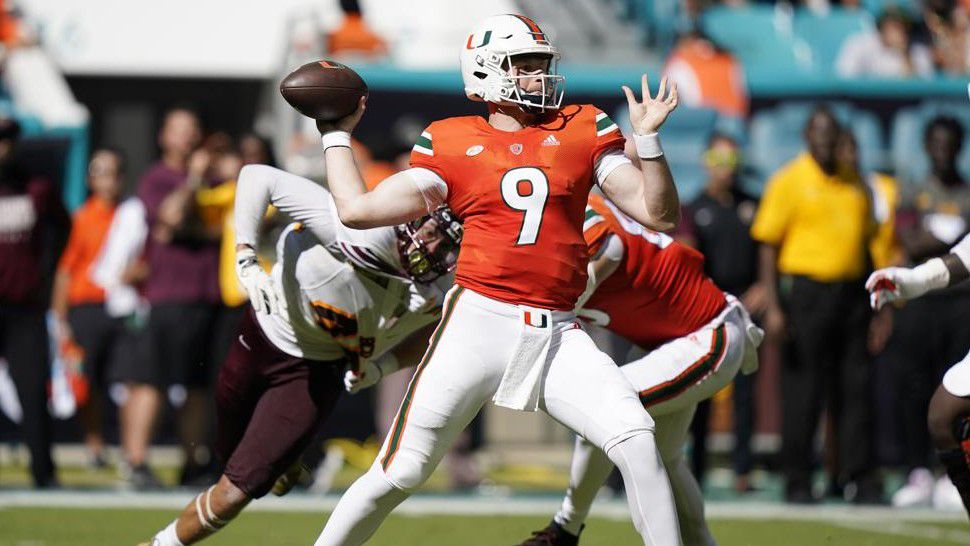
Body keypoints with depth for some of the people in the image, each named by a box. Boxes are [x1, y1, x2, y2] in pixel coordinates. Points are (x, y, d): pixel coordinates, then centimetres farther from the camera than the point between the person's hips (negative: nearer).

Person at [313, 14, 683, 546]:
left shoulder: (581, 132, 9)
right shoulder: (452, 144, 5)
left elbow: (658, 214, 6)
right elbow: (357, 210, 7)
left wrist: (647, 138, -7)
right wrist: (336, 135, 15)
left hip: (557, 336, 2)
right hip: (479, 322, -2)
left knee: (636, 442, -16)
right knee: (400, 471, -2)